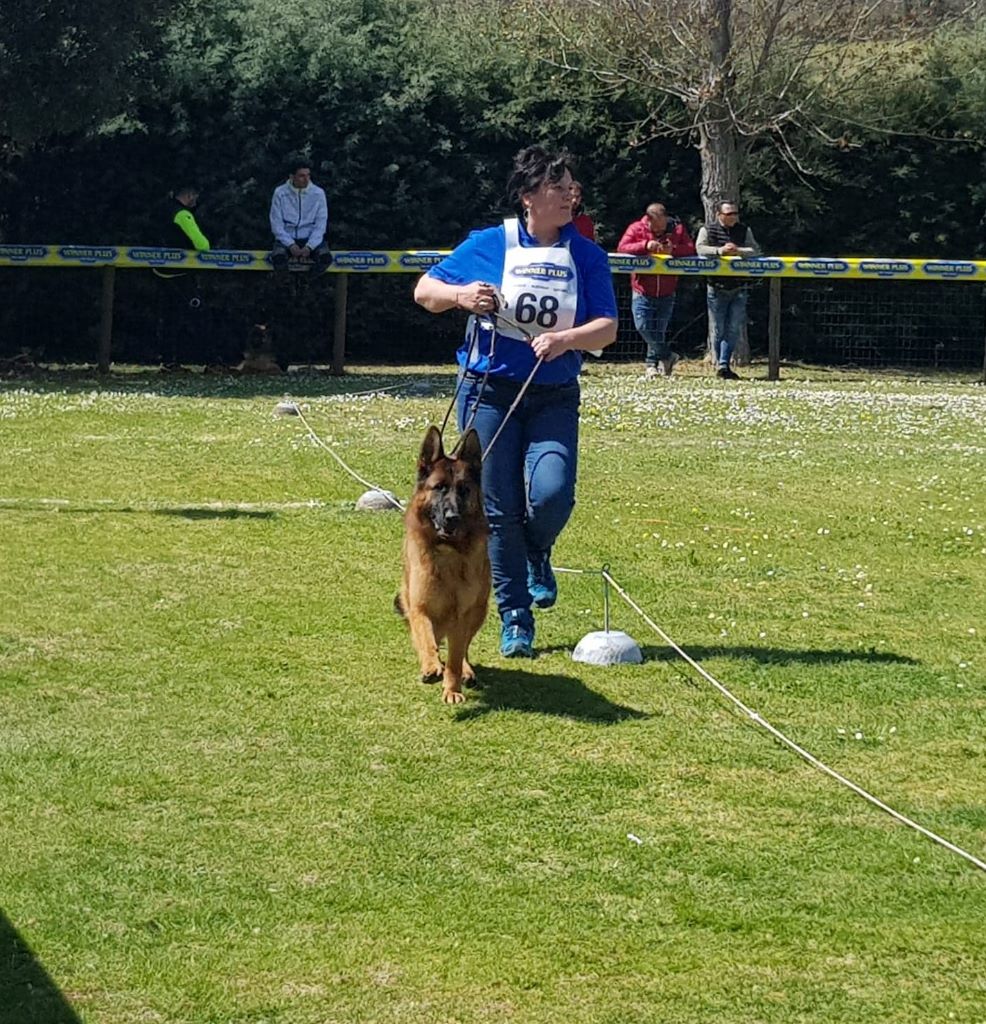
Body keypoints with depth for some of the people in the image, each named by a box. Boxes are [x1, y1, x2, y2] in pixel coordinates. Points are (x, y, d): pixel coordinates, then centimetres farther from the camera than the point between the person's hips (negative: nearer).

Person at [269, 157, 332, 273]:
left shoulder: (318, 193, 1)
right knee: (278, 257, -35)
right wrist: (291, 245, -16)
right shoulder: (280, 193, -1)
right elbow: (276, 224, -2)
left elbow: (321, 225, -1)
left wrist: (309, 246, -15)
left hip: (311, 239, 1)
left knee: (325, 257, -32)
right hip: (287, 239, -1)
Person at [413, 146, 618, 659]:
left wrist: (565, 339, -21)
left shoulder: (586, 255, 4)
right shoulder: (489, 245, 1)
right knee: (499, 509, -1)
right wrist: (460, 295, -14)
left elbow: (607, 328, -2)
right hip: (490, 391, -1)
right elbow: (424, 291, 7)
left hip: (554, 398, 1)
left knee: (551, 494, -20)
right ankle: (514, 620, 13)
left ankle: (536, 554, 16)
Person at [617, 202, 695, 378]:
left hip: (666, 292, 1)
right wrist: (645, 245, -28)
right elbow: (622, 248, -16)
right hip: (642, 290, -1)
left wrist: (673, 250, -26)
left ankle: (652, 364, 19)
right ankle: (667, 356, 4)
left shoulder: (678, 229, 2)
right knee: (643, 327, -11)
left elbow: (691, 250, -7)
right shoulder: (636, 229, -4)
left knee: (658, 331, 5)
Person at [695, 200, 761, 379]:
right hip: (717, 288, -2)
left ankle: (723, 365, -5)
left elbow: (756, 251, -3)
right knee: (718, 330, 3)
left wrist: (738, 251, -19)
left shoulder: (744, 231, 9)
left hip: (738, 289, 2)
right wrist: (720, 250, -25)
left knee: (734, 329, -6)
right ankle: (720, 365, 14)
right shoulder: (707, 230, 3)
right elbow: (700, 248, -14)